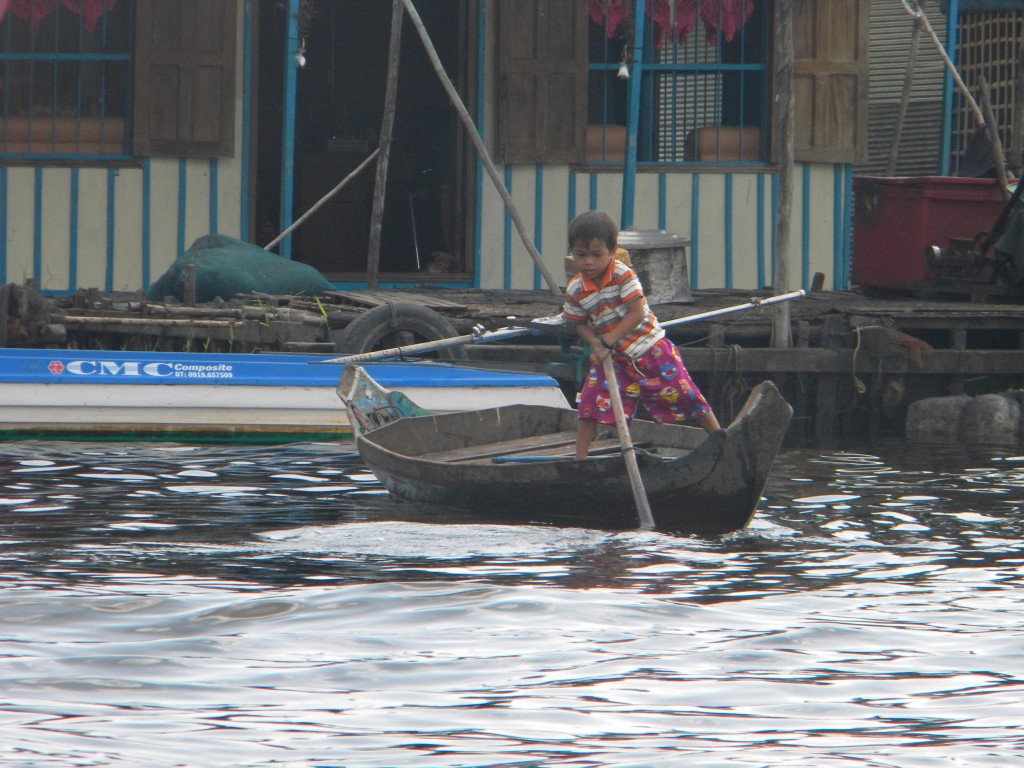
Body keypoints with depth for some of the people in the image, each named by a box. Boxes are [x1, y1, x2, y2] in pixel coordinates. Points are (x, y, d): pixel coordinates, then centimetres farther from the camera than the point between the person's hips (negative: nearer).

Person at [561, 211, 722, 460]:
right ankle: (579, 459, -1)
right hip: (614, 358, 3)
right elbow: (580, 324, 5)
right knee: (591, 406, -9)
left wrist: (607, 341, -23)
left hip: (650, 348, -3)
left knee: (686, 397, 2)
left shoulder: (623, 275, -19)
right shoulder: (575, 290, -8)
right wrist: (596, 345, -15)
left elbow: (636, 314, -21)